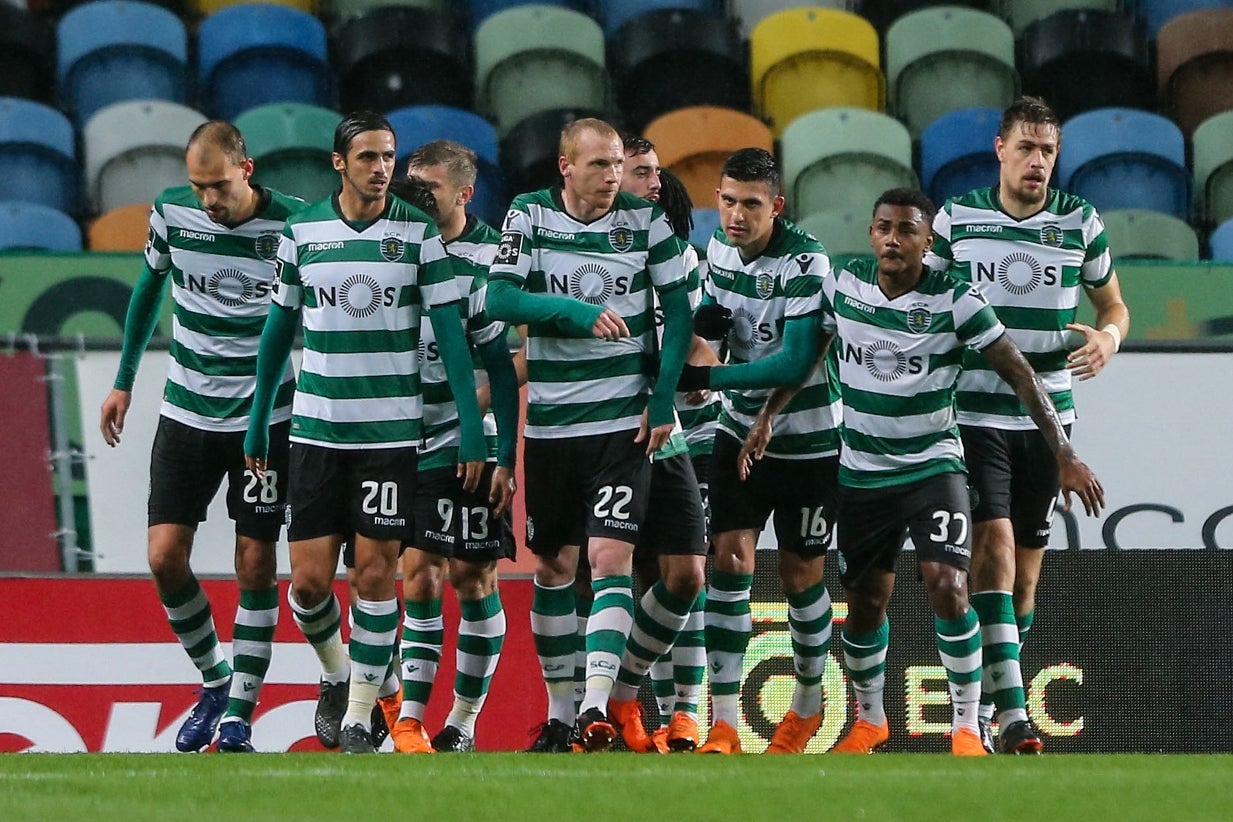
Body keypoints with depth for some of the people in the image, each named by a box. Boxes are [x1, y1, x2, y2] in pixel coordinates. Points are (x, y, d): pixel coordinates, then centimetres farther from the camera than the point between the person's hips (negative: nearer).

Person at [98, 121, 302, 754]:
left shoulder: (292, 223, -13)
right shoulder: (172, 213, -5)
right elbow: (150, 288, 14)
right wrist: (124, 380, 17)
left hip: (266, 416, -3)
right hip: (187, 413, 3)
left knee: (255, 565, -2)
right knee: (165, 558, -5)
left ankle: (239, 714, 4)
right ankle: (213, 679, 16)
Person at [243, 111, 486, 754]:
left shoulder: (418, 232, -2)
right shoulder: (302, 231, 3)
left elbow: (450, 332, -1)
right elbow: (279, 329, 13)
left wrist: (471, 428, -6)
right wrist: (257, 422, 14)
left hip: (391, 430, -1)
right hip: (316, 429, 1)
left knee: (375, 574, -3)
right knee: (309, 580, -2)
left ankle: (360, 714, 6)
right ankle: (338, 672, 26)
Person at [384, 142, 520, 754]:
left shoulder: (491, 258, -5)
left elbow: (503, 366, -6)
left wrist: (505, 457, -10)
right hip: (404, 444, 3)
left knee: (472, 578, 0)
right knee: (419, 576, -2)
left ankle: (462, 724, 9)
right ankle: (409, 721, -5)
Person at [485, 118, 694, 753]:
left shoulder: (646, 219, -1)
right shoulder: (529, 216, -1)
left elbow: (678, 312, 2)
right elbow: (498, 299, -10)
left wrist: (663, 399, -6)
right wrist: (576, 311, -23)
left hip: (624, 417, -2)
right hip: (550, 422, 2)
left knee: (609, 556, -14)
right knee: (553, 566, 7)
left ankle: (597, 705, -21)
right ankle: (558, 711, 18)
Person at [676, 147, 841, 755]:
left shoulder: (805, 263, -23)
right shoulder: (721, 244, -2)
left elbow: (795, 364, -27)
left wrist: (706, 378, -25)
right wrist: (696, 319, -12)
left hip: (808, 442, -5)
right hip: (742, 431, 5)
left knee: (800, 575, 7)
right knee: (729, 562, -9)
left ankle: (808, 702, 32)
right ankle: (723, 725, -12)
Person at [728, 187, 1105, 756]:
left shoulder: (955, 301, -13)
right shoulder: (842, 287, -4)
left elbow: (1019, 375, -13)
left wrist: (1064, 455, -17)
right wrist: (766, 415, 6)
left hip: (933, 467, -3)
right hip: (862, 474, 3)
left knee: (947, 588, -20)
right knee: (865, 603, 10)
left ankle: (966, 727, -9)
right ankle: (868, 719, 33)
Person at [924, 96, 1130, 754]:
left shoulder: (1080, 222, 3)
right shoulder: (956, 218, 0)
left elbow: (1113, 304, 14)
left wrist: (1108, 336, -9)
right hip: (974, 414, -3)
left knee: (1026, 564, 6)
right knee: (993, 544, -17)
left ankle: (981, 702, 20)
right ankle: (1012, 713, -23)